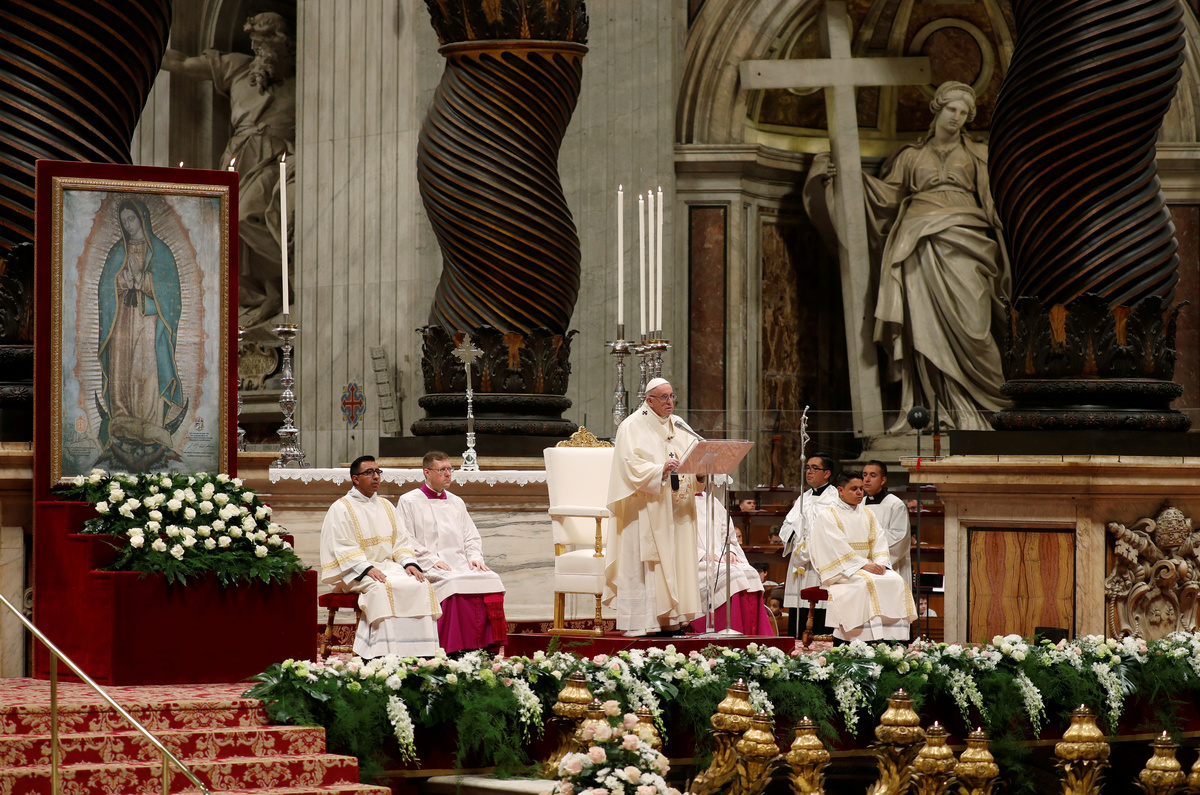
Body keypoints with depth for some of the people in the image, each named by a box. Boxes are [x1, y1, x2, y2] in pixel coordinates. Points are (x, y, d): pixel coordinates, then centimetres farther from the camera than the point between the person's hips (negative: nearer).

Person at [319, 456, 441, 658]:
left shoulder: (386, 507, 20)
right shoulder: (340, 509, 0)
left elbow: (401, 540, 15)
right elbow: (342, 548, -10)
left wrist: (408, 563, -6)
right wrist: (367, 569, -24)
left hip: (388, 566, 6)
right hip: (354, 572, -6)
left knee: (420, 585, -21)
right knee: (381, 588, -36)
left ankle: (420, 655, -25)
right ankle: (386, 656, -41)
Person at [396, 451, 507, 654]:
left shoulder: (456, 503, 25)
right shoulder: (409, 502, 7)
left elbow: (471, 537, 22)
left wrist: (475, 557, 1)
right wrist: (431, 561, -14)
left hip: (461, 565, 5)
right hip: (429, 569, -5)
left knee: (491, 580, -24)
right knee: (454, 584, -36)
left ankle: (488, 650, -31)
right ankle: (456, 651, -38)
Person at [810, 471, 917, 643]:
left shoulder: (867, 515, 19)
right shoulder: (826, 515, -2)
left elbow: (879, 541, 9)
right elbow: (837, 547, -14)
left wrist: (880, 563, -12)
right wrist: (863, 565, -22)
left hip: (867, 566, 6)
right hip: (839, 571, -6)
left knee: (896, 582, -19)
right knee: (866, 583, -34)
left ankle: (897, 644, -25)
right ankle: (872, 641, -37)